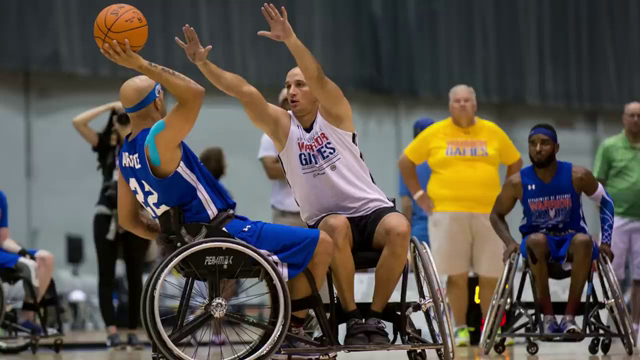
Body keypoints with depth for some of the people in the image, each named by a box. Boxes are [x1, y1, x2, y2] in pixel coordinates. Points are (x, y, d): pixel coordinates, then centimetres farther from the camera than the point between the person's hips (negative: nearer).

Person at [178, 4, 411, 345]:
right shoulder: (281, 125, 3)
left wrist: (289, 39, -38)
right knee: (337, 227, -36)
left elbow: (318, 77, -21)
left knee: (399, 228, -33)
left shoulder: (334, 113, -2)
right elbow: (246, 92, -12)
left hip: (371, 210, 0)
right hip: (326, 220, 0)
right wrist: (203, 63, -25)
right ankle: (352, 318, -25)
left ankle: (375, 316, -21)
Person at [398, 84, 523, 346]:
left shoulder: (493, 132, 8)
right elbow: (405, 162, 10)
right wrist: (419, 195, 3)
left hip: (488, 213, 1)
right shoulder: (434, 133, 4)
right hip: (448, 213, -1)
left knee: (490, 276, 1)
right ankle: (460, 330, 5)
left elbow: (515, 162, 18)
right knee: (456, 276, -1)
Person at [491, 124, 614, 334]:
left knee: (584, 240, -36)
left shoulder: (577, 176, -11)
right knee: (535, 240, -37)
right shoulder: (518, 182, -9)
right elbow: (496, 214, 6)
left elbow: (606, 203, 4)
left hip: (571, 243, 0)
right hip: (539, 246, 0)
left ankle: (569, 317, -29)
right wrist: (510, 243, -10)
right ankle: (548, 317, -29)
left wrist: (605, 242, -4)